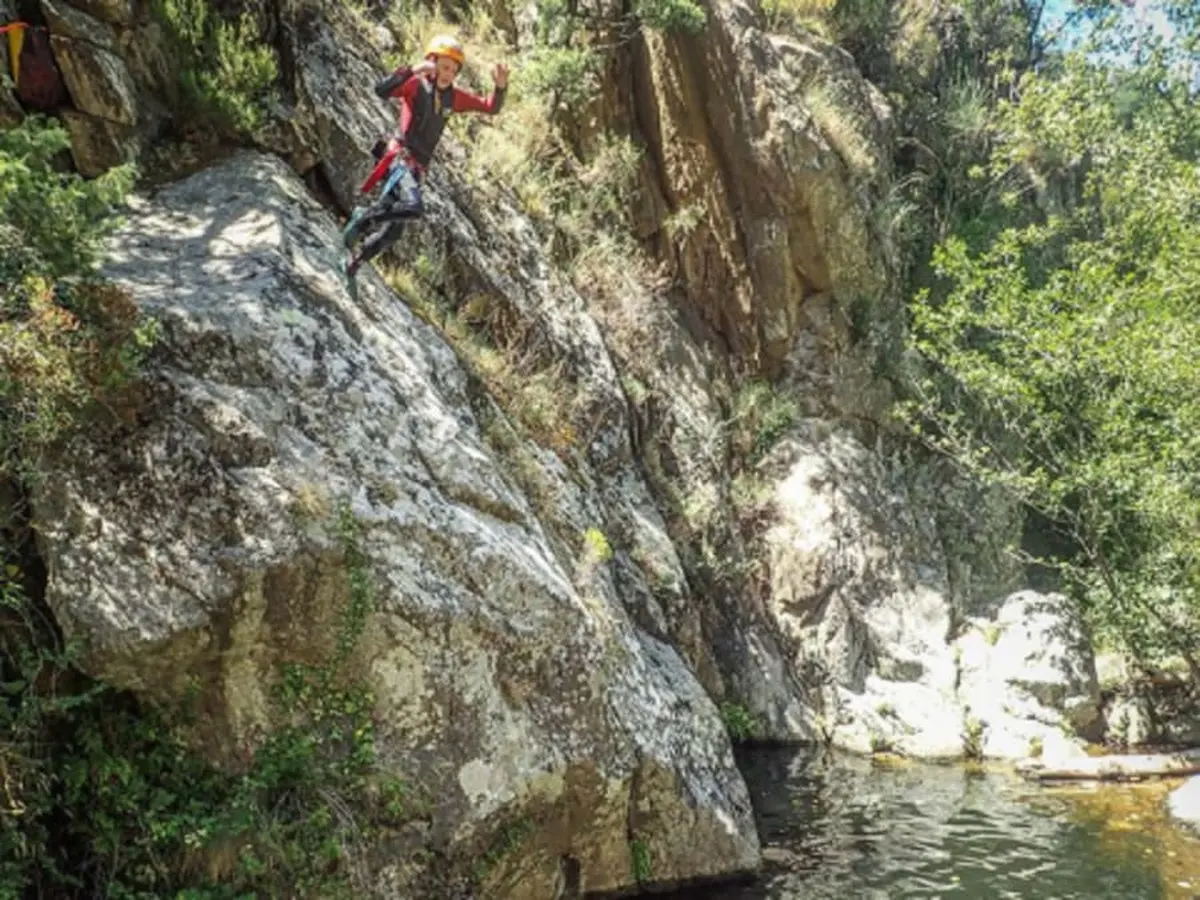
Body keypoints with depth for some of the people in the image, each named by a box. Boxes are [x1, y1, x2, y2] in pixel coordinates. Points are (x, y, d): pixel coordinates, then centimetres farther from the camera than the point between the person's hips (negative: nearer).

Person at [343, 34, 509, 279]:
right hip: (400, 156, -6)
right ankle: (365, 216, -9)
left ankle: (355, 259, 29)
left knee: (393, 232, 8)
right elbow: (382, 90, -22)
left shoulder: (453, 97, 12)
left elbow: (491, 107, 14)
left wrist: (500, 86, -5)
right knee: (413, 207, -33)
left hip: (418, 167, 6)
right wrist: (412, 70, -32)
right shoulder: (416, 85, -5)